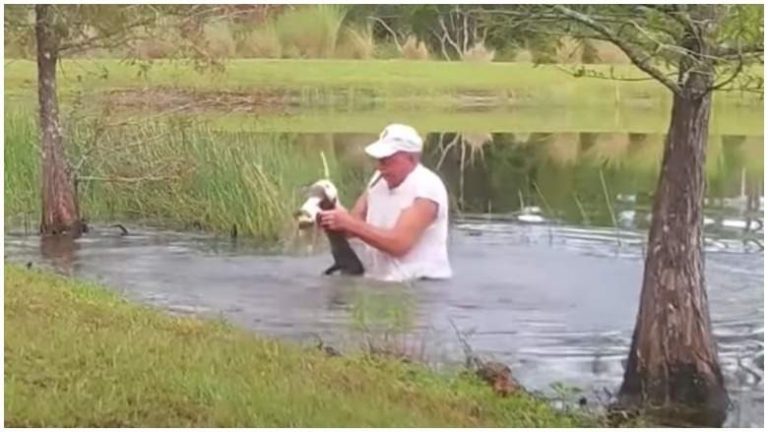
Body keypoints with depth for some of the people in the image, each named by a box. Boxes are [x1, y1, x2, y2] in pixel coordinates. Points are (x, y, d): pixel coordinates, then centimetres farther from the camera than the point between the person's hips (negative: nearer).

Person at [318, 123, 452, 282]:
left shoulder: (426, 187, -15)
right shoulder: (379, 179, 8)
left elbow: (398, 243, -23)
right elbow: (355, 224, 8)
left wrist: (349, 224, -24)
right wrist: (332, 220, -14)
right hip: (379, 280, 8)